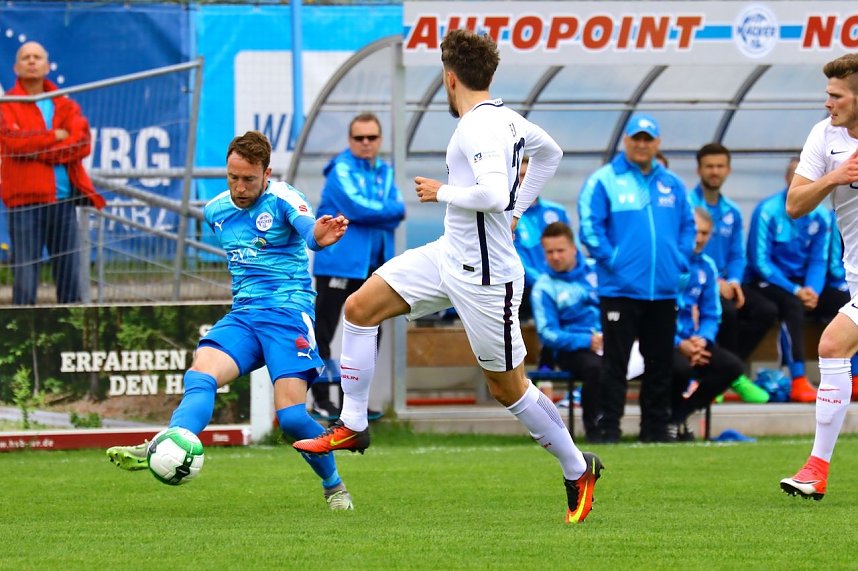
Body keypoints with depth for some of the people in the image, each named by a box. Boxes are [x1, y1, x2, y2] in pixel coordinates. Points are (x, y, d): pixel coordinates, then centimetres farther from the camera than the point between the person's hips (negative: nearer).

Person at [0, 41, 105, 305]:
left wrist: (38, 150, -10)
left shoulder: (66, 106, 15)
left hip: (64, 200, 4)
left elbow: (83, 143, -1)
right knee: (25, 276, -7)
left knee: (70, 272, 4)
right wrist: (55, 136, -4)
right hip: (26, 200, -4)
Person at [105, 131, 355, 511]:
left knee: (290, 414, -16)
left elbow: (309, 229, -32)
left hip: (287, 312, -5)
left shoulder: (282, 200, -8)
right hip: (242, 315, 5)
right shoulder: (216, 210, 12)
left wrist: (319, 235, -54)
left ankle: (335, 488, 8)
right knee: (200, 374, -24)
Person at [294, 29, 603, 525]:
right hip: (450, 254, 10)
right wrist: (516, 212, 25)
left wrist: (443, 192, -19)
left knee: (507, 387, 2)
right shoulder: (505, 118, 6)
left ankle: (578, 470, 19)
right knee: (361, 307, 4)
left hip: (484, 278, -10)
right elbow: (550, 153, 25)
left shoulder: (482, 127, -22)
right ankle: (353, 426, 10)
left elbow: (493, 193, -36)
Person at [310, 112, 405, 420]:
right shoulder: (342, 169, -6)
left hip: (374, 265, 7)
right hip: (339, 262, -7)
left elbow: (396, 210, 0)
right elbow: (357, 206, -20)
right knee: (323, 332, -4)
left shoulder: (384, 172, 14)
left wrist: (366, 214, -14)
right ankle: (321, 400, 0)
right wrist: (390, 210, -10)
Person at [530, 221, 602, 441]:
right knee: (594, 366, -38)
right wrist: (587, 341, -16)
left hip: (609, 340, 2)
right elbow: (548, 334, -2)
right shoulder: (544, 288, 4)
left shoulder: (596, 269, 12)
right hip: (571, 349, -2)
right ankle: (592, 427, -18)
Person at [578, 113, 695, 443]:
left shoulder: (672, 184, 13)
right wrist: (610, 260, -13)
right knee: (616, 362, -4)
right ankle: (608, 427, -2)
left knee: (660, 362, 9)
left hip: (663, 289, 5)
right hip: (621, 289, -5)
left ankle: (656, 426, 16)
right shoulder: (604, 181, -3)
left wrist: (680, 259, 5)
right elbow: (590, 225, -7)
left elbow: (687, 226, 18)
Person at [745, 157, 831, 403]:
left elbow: (818, 260, 4)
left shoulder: (820, 215, 2)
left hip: (801, 284, 5)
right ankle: (798, 382, -38)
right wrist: (794, 290, -20)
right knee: (792, 305, -35)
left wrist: (812, 289, -17)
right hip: (765, 282, -5)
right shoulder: (767, 212, -13)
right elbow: (760, 262, -15)